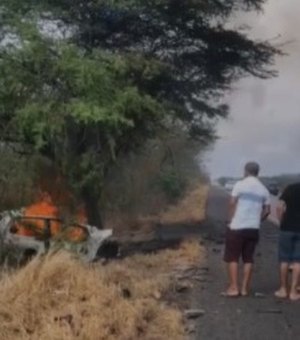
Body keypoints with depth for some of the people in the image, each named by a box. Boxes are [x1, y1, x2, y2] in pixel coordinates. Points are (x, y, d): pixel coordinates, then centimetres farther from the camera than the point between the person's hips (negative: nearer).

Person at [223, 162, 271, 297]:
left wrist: (231, 219, 0)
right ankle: (245, 288, 10)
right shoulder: (264, 189, 7)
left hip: (237, 227, -4)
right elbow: (267, 210, 8)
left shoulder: (240, 185, -7)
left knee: (232, 258, 3)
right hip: (253, 229, 4)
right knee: (248, 259, 11)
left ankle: (234, 288, -1)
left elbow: (232, 204, -12)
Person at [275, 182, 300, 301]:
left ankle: (283, 289, 15)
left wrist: (282, 222, 4)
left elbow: (280, 207, -5)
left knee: (284, 259, 9)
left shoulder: (290, 188, 2)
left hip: (287, 228, 0)